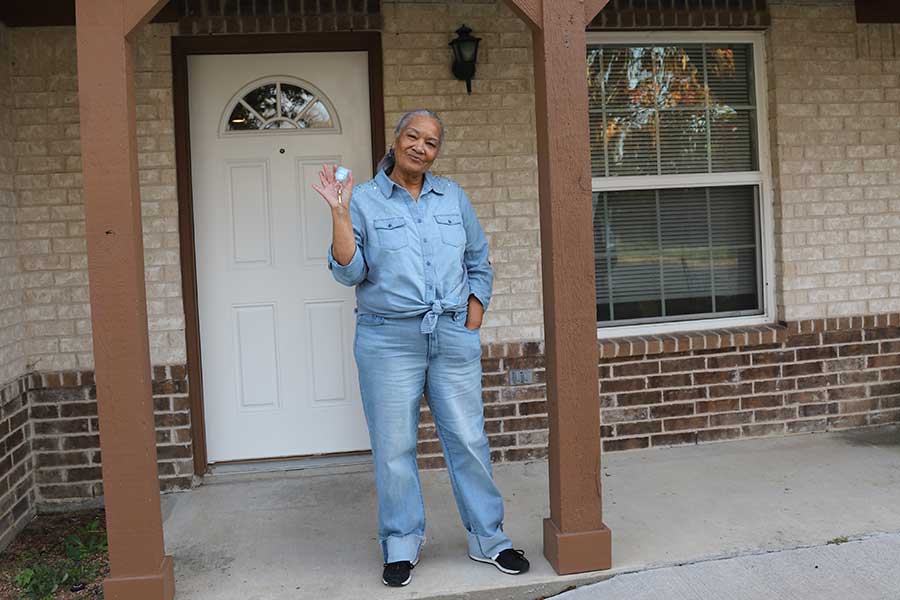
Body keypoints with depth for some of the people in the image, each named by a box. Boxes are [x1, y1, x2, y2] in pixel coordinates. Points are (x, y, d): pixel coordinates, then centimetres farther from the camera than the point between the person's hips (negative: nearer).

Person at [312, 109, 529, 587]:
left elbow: (479, 263, 15)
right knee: (394, 448, 4)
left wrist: (471, 324, 6)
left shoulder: (453, 197, 11)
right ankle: (401, 546, 20)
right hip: (388, 339, -2)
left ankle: (487, 539, 20)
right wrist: (339, 212, -16)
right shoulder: (364, 200, 2)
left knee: (469, 440, 5)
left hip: (453, 337, 2)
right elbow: (349, 272, -7)